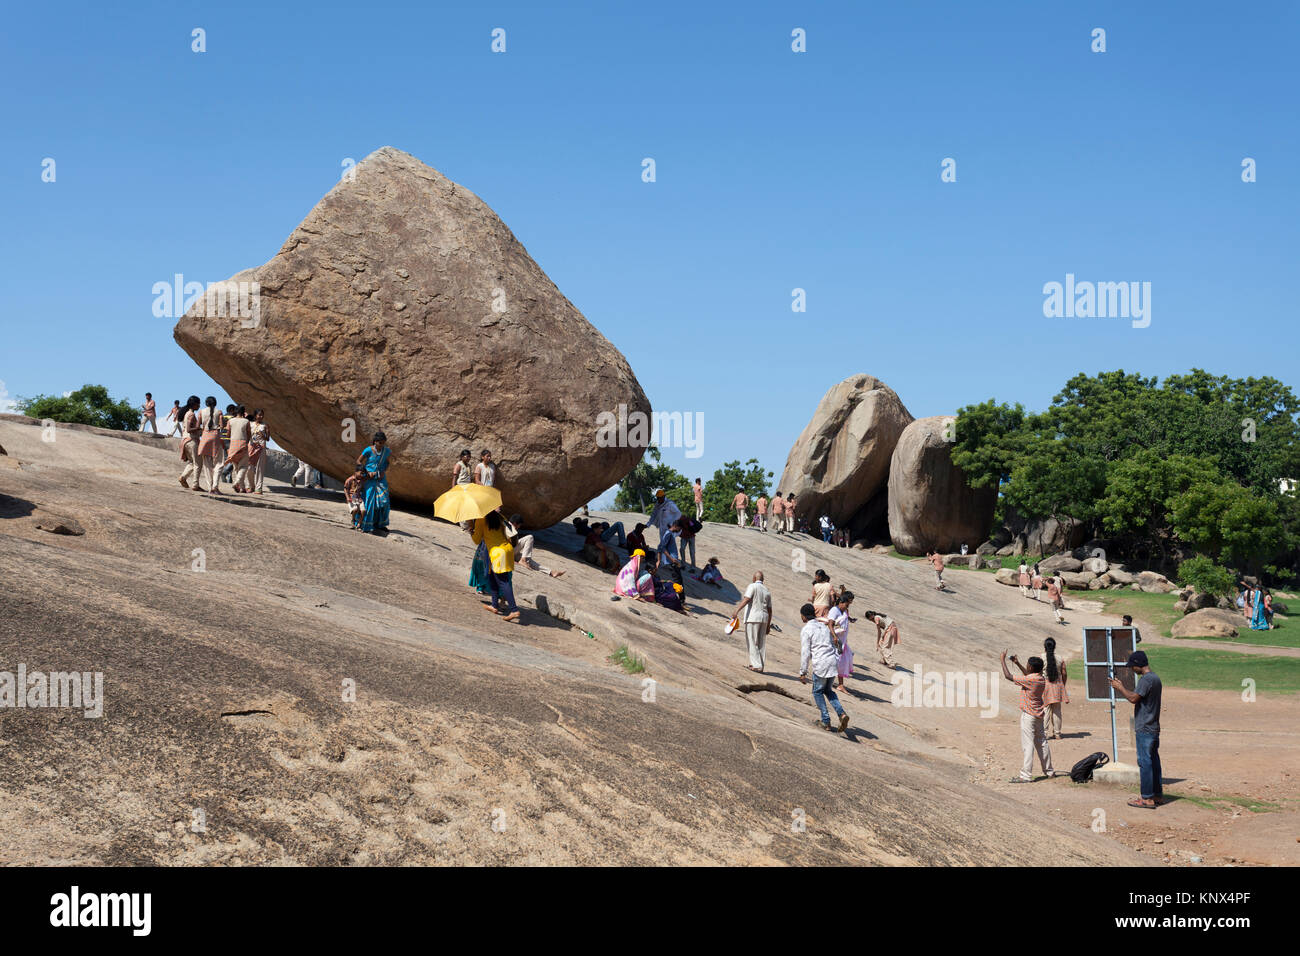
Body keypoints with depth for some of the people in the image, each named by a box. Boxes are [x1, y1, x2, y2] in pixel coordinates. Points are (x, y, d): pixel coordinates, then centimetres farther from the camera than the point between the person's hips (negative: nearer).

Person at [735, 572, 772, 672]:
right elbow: (770, 610, 15)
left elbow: (747, 599, -18)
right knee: (761, 643, 11)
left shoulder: (752, 586, -3)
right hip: (764, 619, 6)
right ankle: (760, 666, 13)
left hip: (753, 618, -6)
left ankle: (757, 666, -8)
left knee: (752, 642, -3)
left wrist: (737, 610, -25)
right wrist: (768, 625, 18)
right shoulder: (767, 591, 16)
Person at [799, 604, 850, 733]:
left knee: (817, 692, 14)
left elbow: (805, 653, -8)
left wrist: (803, 673, -3)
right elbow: (835, 645, 18)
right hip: (833, 661, 6)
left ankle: (826, 721, 11)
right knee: (828, 690, 22)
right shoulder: (824, 626, 16)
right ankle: (841, 714, 2)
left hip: (821, 664, -6)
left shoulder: (806, 630, -5)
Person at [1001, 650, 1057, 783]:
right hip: (1038, 714, 9)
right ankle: (1049, 770, 28)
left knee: (1027, 745, -7)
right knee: (1042, 743, 18)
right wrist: (1017, 663, 22)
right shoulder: (1040, 678, 3)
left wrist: (1003, 660, -10)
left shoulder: (1029, 680, -22)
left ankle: (1026, 775, -8)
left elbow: (1008, 676, -19)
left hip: (1028, 716, -9)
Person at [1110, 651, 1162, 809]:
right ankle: (1158, 794, 21)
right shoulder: (1155, 677, 15)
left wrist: (1120, 688, -10)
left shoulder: (1146, 679, -17)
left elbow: (1133, 698, -22)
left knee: (1144, 762, -6)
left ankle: (1147, 798, -4)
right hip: (1154, 728, 10)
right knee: (1154, 761, 14)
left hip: (1144, 729, -10)